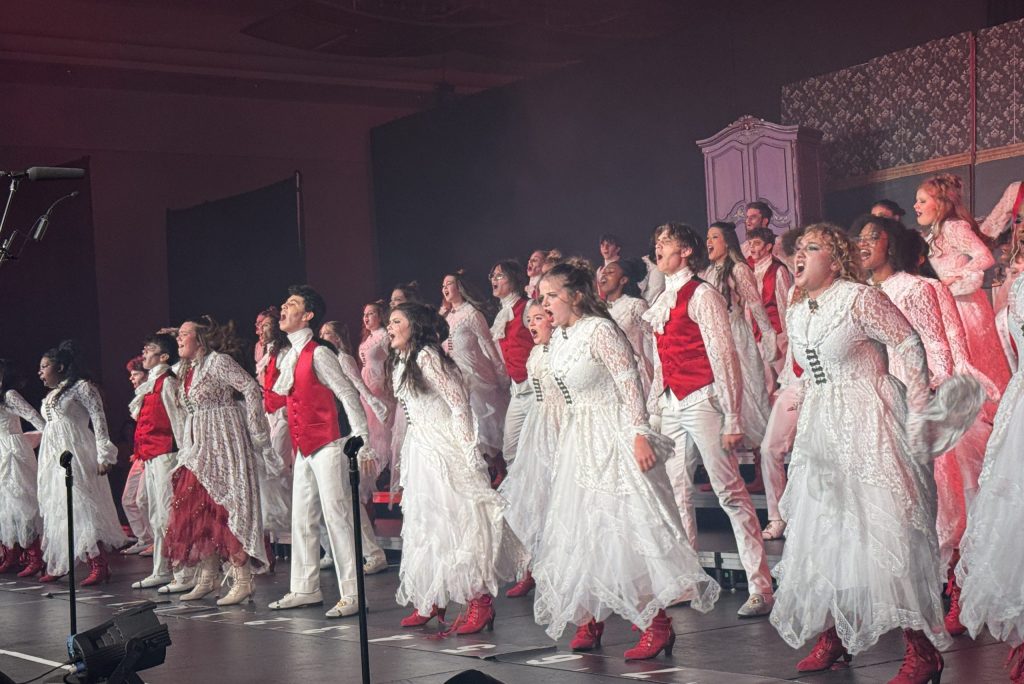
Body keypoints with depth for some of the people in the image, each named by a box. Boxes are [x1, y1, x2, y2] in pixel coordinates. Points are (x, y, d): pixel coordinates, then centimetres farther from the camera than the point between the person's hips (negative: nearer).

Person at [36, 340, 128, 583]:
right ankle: (58, 565, 10)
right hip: (53, 458, 8)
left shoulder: (81, 387, -5)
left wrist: (104, 454, -18)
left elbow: (99, 420, -11)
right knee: (55, 509, 6)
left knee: (82, 507, -12)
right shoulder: (51, 395, 20)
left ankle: (99, 567, -12)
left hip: (75, 456, -8)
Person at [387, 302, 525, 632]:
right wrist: (405, 464, 19)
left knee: (458, 519, -8)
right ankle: (430, 601, 17)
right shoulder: (399, 363, 14)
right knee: (422, 521, 10)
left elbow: (459, 403, -15)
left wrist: (468, 452, -18)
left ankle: (480, 602, -4)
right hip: (419, 452, 9)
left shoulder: (427, 356, -12)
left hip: (445, 451, -9)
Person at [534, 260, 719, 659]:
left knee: (629, 523, -9)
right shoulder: (559, 338, 10)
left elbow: (629, 382, -17)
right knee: (580, 527, 9)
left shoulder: (599, 330, -14)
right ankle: (589, 619, 17)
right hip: (579, 442, 9)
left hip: (613, 438, -9)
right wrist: (567, 441, 20)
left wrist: (639, 435, -23)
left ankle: (657, 624, -5)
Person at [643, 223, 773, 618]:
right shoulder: (662, 302, 16)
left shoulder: (701, 295, -8)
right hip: (672, 404, 8)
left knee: (730, 493, -9)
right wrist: (652, 409, 18)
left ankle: (760, 588, -7)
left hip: (703, 400, -8)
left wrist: (732, 418, -16)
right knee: (676, 494, 11)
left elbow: (723, 355, -12)